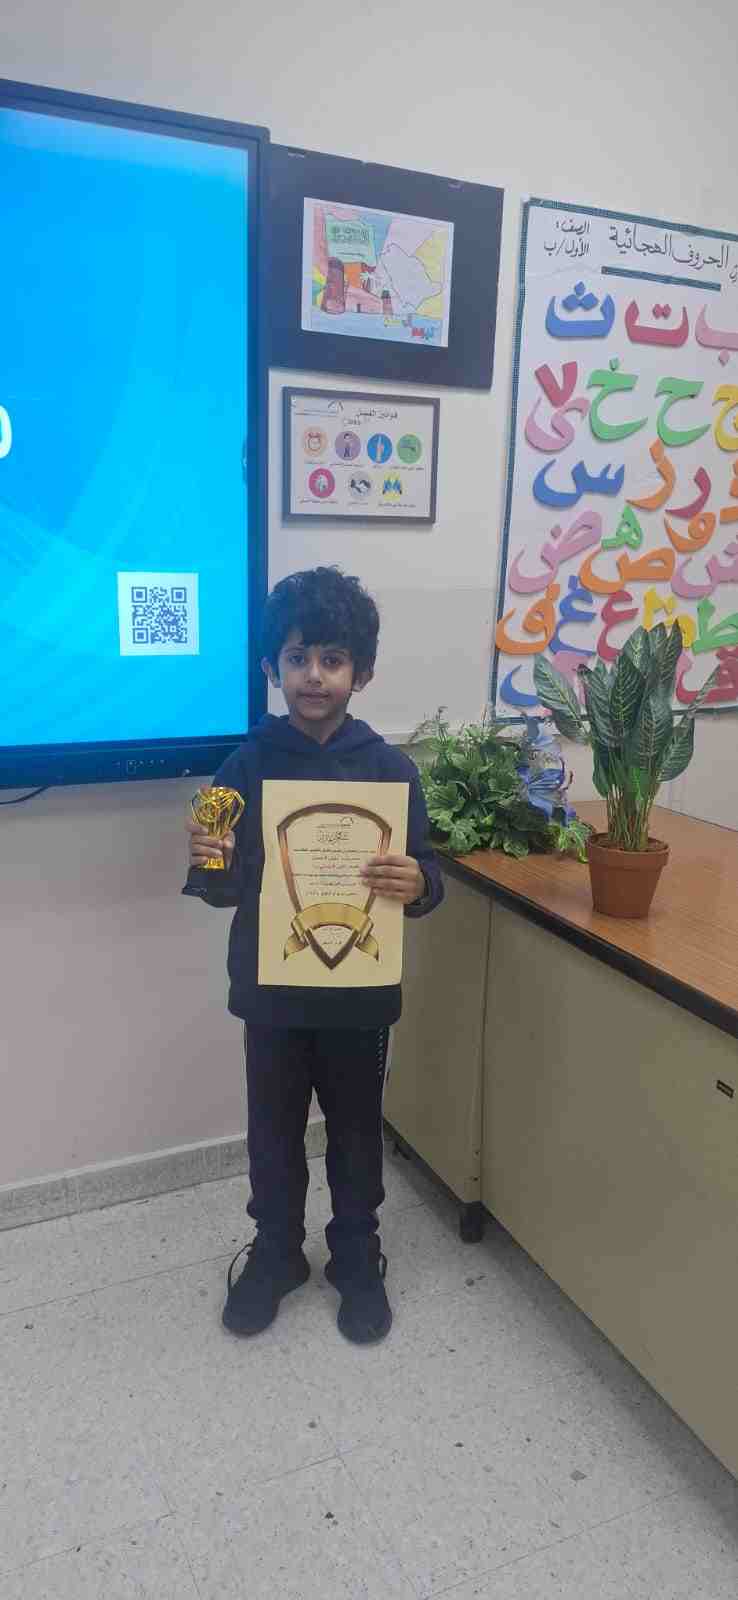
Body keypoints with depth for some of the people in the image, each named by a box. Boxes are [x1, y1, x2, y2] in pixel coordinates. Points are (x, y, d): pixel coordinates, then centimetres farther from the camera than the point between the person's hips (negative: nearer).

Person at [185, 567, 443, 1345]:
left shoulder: (390, 768, -9)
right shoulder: (247, 762, -7)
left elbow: (425, 879, -5)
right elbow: (226, 889, -1)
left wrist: (417, 885, -28)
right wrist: (209, 863, -24)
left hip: (359, 993, -1)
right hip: (270, 990, 1)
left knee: (355, 1133, 17)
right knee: (273, 1133, 18)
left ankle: (357, 1259, 40)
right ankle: (275, 1253, 42)